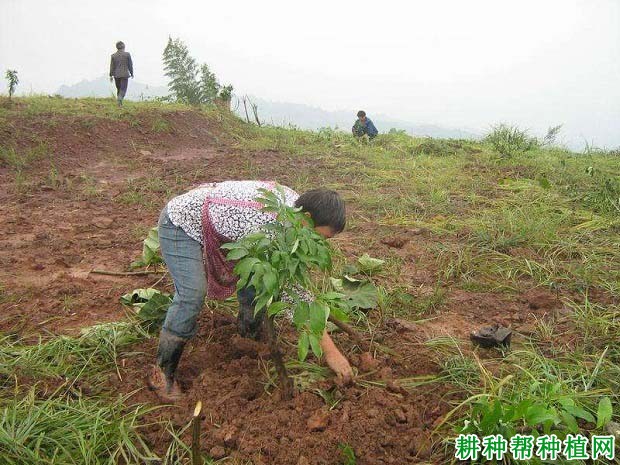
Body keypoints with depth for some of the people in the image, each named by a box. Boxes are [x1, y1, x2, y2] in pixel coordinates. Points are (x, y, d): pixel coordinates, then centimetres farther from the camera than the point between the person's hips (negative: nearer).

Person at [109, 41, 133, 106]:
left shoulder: (113, 55, 1)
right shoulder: (127, 54, -5)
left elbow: (112, 66, 1)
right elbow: (130, 65, -3)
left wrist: (111, 76, 5)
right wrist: (132, 73, 9)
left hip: (116, 75, 3)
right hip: (124, 74, -3)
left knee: (119, 89, 17)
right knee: (123, 89, -4)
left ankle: (120, 103, 20)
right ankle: (120, 98, -31)